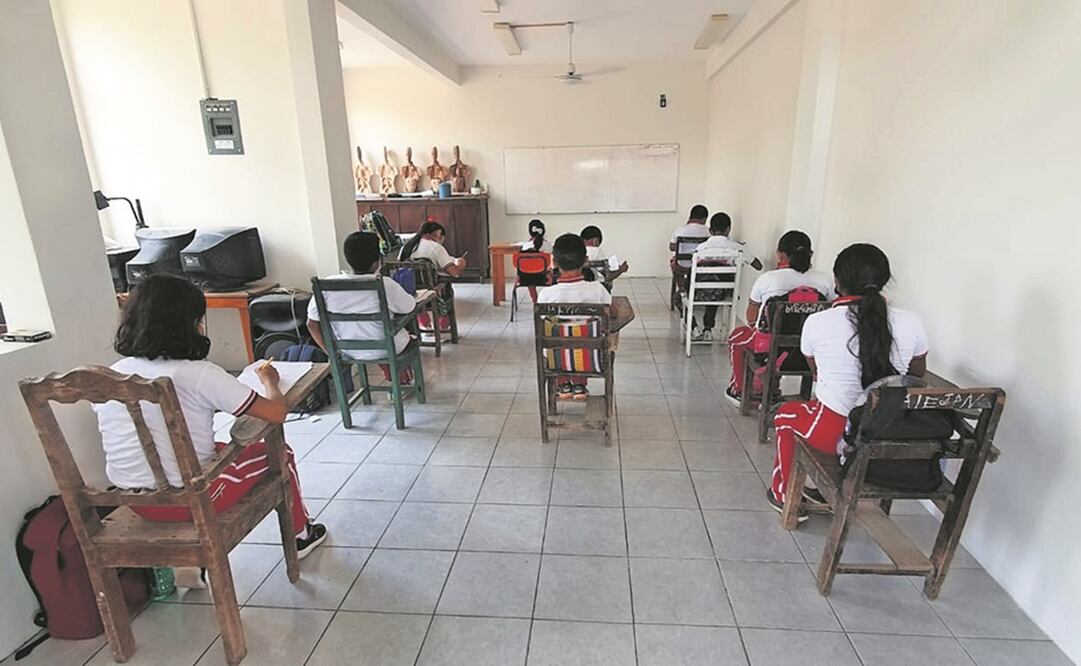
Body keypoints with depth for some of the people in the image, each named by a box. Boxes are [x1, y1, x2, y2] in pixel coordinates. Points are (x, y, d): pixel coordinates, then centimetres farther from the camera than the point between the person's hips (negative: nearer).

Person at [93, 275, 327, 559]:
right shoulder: (200, 375, -21)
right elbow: (276, 413, -19)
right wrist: (269, 380, 2)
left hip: (134, 501, 7)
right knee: (278, 451, 15)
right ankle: (300, 534, 34)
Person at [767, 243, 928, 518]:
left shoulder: (817, 322, -13)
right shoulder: (911, 323, -7)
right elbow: (918, 374, 12)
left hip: (835, 434, -4)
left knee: (785, 413, 28)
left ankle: (784, 493, 40)